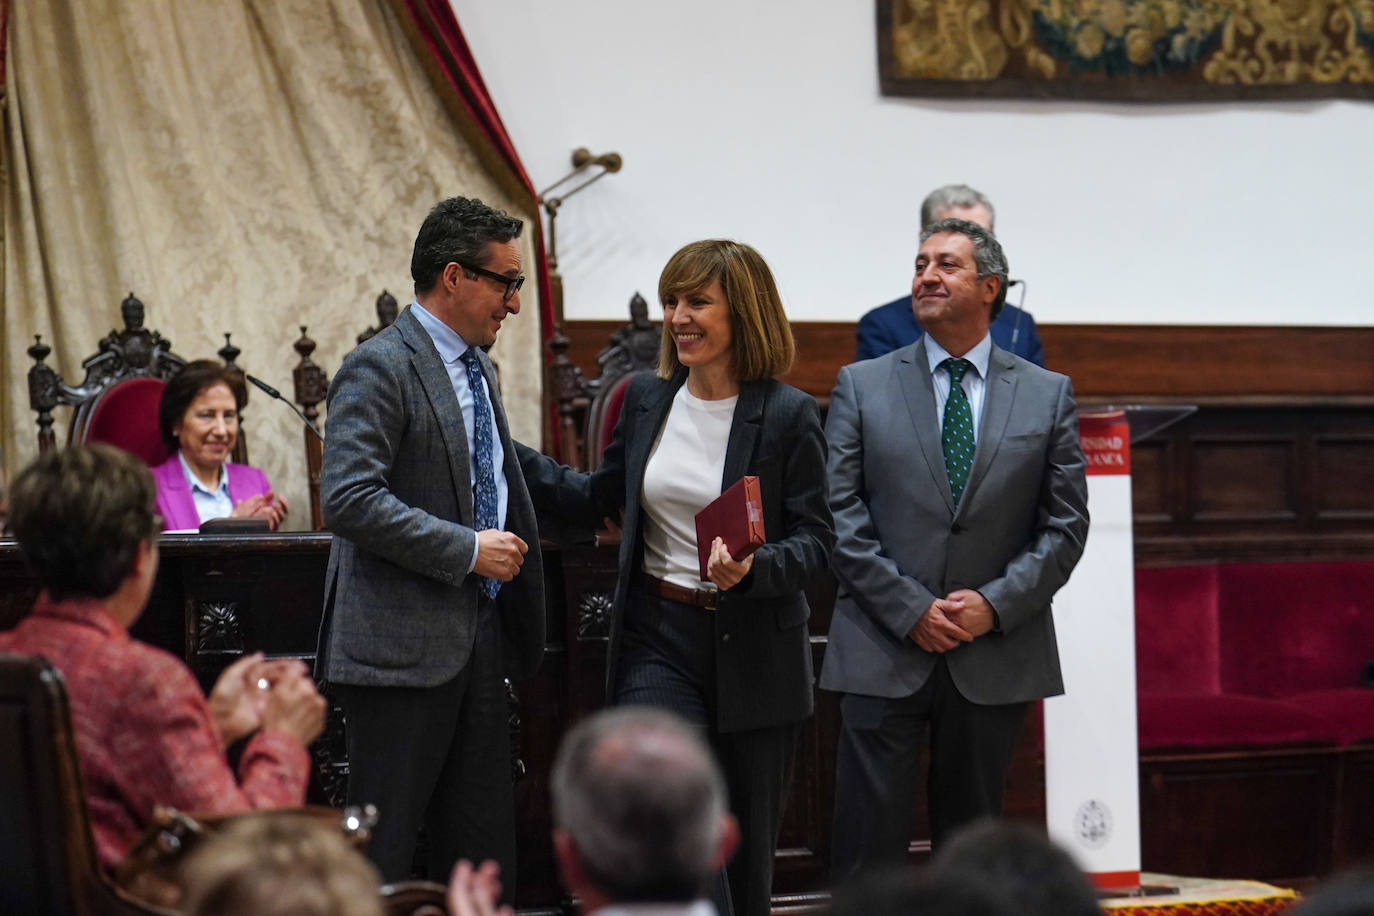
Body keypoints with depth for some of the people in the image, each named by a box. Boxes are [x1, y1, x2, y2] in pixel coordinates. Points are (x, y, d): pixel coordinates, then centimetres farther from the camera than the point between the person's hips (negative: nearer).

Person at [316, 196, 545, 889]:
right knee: (382, 856, -4)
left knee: (484, 851, 10)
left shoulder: (478, 369, 17)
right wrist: (467, 549, -19)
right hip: (404, 644, -9)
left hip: (478, 642, 9)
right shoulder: (379, 368, -11)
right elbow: (349, 499, -22)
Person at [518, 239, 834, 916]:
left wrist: (752, 569, -25)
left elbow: (815, 540, -6)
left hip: (753, 649, -2)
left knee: (746, 853, 7)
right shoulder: (647, 399, 6)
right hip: (660, 637, 2)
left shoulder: (789, 415, -6)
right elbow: (596, 499, 18)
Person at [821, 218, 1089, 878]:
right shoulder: (861, 387, 5)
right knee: (868, 848, -4)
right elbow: (840, 519, 0)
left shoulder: (1047, 395, 8)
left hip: (995, 657, 1)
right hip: (884, 654, -1)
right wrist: (909, 609, -10)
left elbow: (1066, 525, 5)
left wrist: (995, 603, -8)